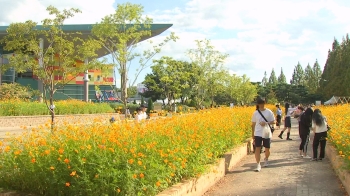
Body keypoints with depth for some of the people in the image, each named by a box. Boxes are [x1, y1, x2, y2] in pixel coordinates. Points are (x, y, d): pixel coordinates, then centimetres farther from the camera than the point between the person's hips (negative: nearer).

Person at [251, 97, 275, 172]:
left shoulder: (269, 112, 0)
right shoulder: (255, 113, 3)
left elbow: (273, 122, 2)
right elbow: (253, 124, 9)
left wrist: (266, 123, -17)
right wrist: (252, 134, 9)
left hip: (267, 133, 0)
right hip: (258, 134, 0)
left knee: (267, 149, 10)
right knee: (257, 148, -13)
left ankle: (266, 159, 42)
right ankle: (258, 165, -8)